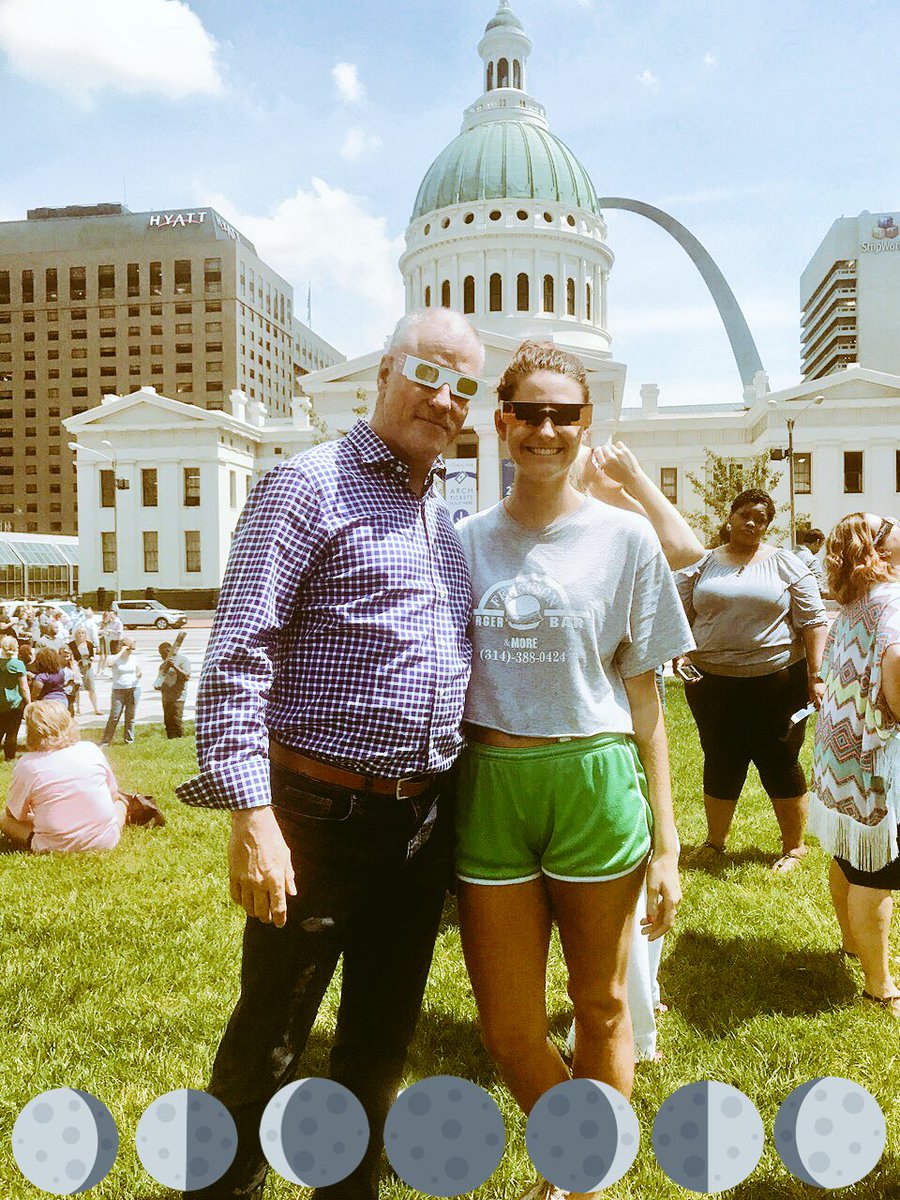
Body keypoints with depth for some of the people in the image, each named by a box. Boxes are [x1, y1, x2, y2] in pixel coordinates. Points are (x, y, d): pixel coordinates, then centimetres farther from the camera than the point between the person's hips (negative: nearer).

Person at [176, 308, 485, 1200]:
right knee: (269, 1043, 10)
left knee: (383, 1036, 20)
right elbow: (236, 657, -15)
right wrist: (251, 813, -20)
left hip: (423, 821, 7)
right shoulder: (309, 487, -9)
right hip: (320, 815, -6)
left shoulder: (448, 520, 13)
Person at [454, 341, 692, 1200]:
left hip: (593, 783, -1)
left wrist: (665, 843, 0)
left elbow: (643, 696, 1)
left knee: (601, 1009, 15)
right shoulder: (465, 541, 4)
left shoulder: (624, 538, -1)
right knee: (508, 1034, 10)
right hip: (487, 786, 2)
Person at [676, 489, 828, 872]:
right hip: (713, 683, 2)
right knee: (720, 764, 11)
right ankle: (715, 842, 28)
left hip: (776, 682, -2)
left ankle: (794, 847, 24)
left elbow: (812, 621, -1)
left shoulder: (785, 564, 2)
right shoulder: (701, 565, 7)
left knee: (780, 764, 6)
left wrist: (815, 676, -7)